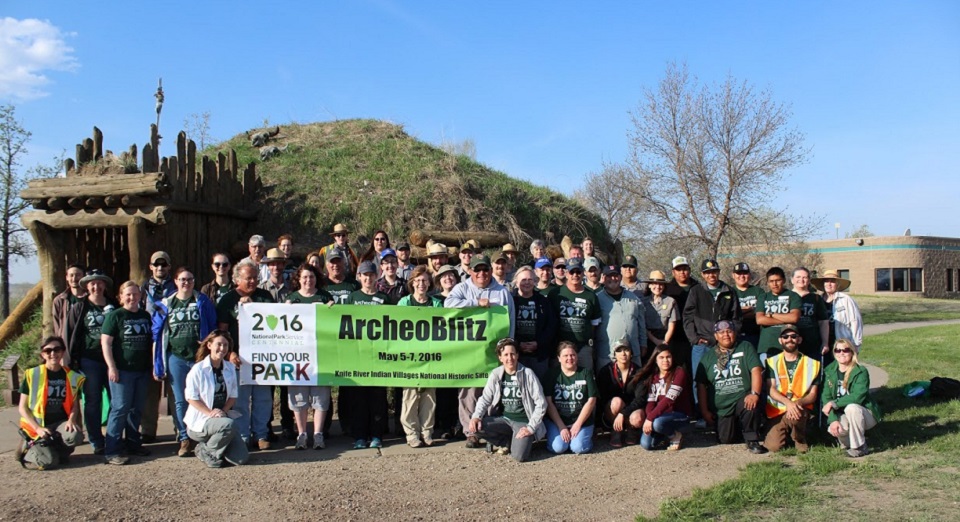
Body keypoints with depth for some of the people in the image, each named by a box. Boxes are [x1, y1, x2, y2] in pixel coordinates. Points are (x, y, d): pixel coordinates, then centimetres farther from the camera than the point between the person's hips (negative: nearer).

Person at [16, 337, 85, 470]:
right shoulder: (32, 374, -1)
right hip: (38, 426, -2)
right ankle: (28, 449, 11)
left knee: (75, 436, -34)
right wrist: (38, 428, -14)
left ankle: (56, 451, 1)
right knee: (48, 461, -25)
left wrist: (71, 420, -13)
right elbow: (23, 408, -1)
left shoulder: (72, 377, 7)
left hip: (61, 423, 2)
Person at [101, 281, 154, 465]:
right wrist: (111, 367, -14)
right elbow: (106, 342, -8)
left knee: (137, 409, 11)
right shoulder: (115, 315, -3)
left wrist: (153, 365, 15)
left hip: (142, 370, 6)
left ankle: (133, 444, 23)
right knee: (120, 408, -8)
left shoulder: (145, 316, 13)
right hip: (122, 370, -6)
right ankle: (112, 451, -4)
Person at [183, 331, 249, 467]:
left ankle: (214, 443, 19)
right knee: (229, 425, -36)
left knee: (241, 458, -9)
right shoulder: (198, 369, -10)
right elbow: (191, 397, -10)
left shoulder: (230, 368, 6)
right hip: (200, 420, -5)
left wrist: (223, 411, -10)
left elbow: (233, 395, 8)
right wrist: (210, 413, -19)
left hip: (223, 416, 5)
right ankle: (205, 451, -8)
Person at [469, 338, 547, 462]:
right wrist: (476, 416, -17)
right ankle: (508, 442, 2)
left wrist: (531, 427, -15)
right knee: (474, 426, -21)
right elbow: (485, 398, 2)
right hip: (504, 419, 4)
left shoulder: (527, 374, -9)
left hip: (523, 421, -4)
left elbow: (541, 403, -9)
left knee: (519, 456, -27)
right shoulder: (496, 374, 0)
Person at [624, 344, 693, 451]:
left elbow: (668, 400, -22)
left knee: (657, 423, -36)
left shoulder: (679, 372, -12)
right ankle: (667, 433, 15)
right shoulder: (653, 376, 8)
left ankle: (676, 436, -4)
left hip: (679, 414, -5)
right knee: (646, 444, -15)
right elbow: (650, 401, -1)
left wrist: (650, 418, -28)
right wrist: (648, 419, -21)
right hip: (661, 414, 5)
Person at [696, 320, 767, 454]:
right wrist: (704, 411, 2)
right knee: (726, 440, -1)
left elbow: (756, 370, -10)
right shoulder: (708, 357, 10)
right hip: (721, 408, 3)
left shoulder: (745, 348, 4)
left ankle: (752, 440, -13)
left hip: (742, 399, -3)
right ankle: (737, 426, 32)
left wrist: (755, 393, -26)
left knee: (751, 405, -36)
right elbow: (701, 385, 8)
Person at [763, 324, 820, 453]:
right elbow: (770, 389, -4)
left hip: (801, 409, -1)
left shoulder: (812, 364, 7)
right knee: (773, 446, -19)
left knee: (792, 416, -38)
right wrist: (788, 402, -23)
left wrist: (798, 403, -21)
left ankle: (800, 439, -3)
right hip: (777, 410, 1)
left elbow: (812, 395, 1)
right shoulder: (772, 362, 7)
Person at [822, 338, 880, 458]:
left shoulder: (861, 372, -16)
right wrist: (833, 419, -23)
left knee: (851, 407, -36)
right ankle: (849, 442, 8)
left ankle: (859, 447, -16)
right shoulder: (829, 371, -3)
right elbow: (826, 397, -9)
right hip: (843, 416, 3)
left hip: (865, 414, -3)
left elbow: (858, 396, -29)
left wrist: (834, 403, -29)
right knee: (833, 429, -30)